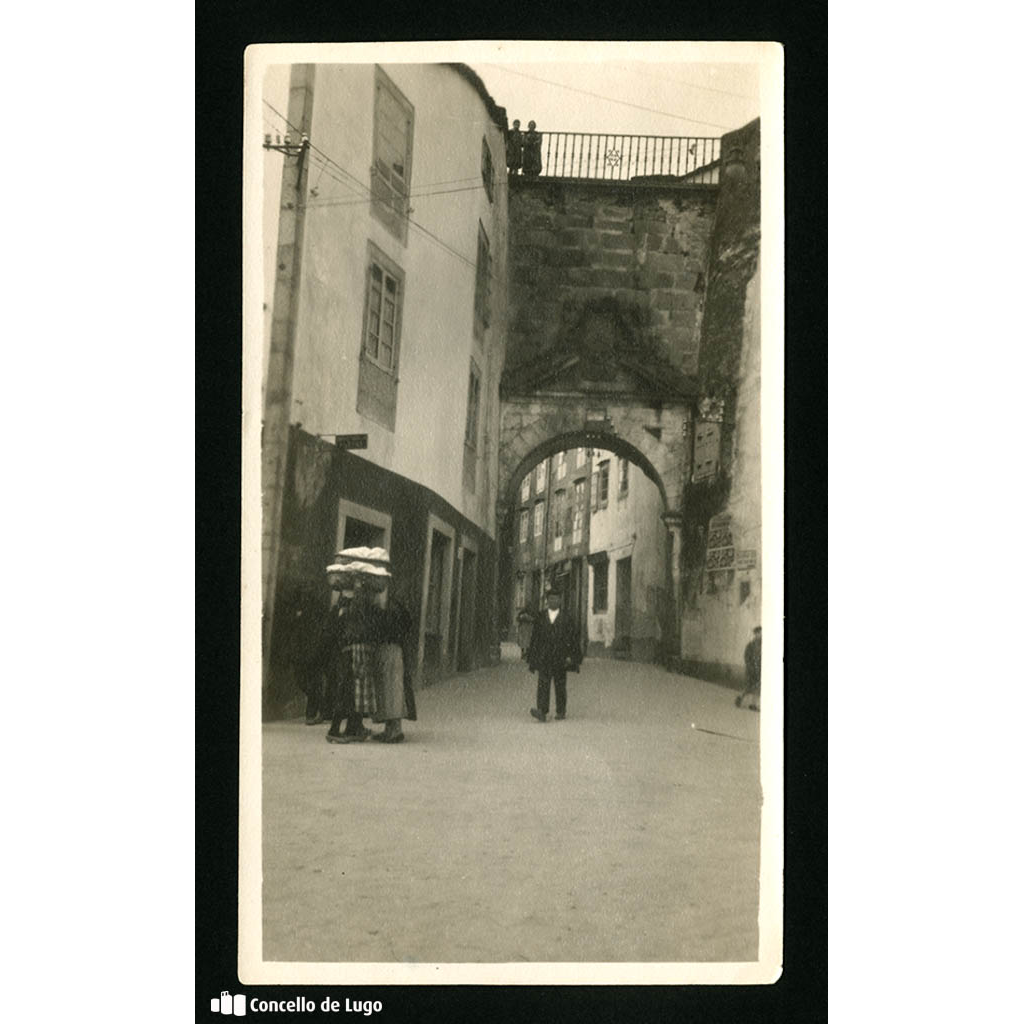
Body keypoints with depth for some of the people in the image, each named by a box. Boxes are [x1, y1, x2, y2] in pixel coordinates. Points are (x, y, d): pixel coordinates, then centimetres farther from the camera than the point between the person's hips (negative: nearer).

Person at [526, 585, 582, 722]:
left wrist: (571, 656, -8)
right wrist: (532, 658, 7)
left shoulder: (566, 618, 4)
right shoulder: (540, 617, 9)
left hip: (560, 658, -1)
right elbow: (535, 637, 10)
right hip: (544, 658, 1)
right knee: (543, 684, -11)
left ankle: (561, 712, 20)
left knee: (560, 685, 7)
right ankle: (542, 712, -19)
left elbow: (573, 637, 1)